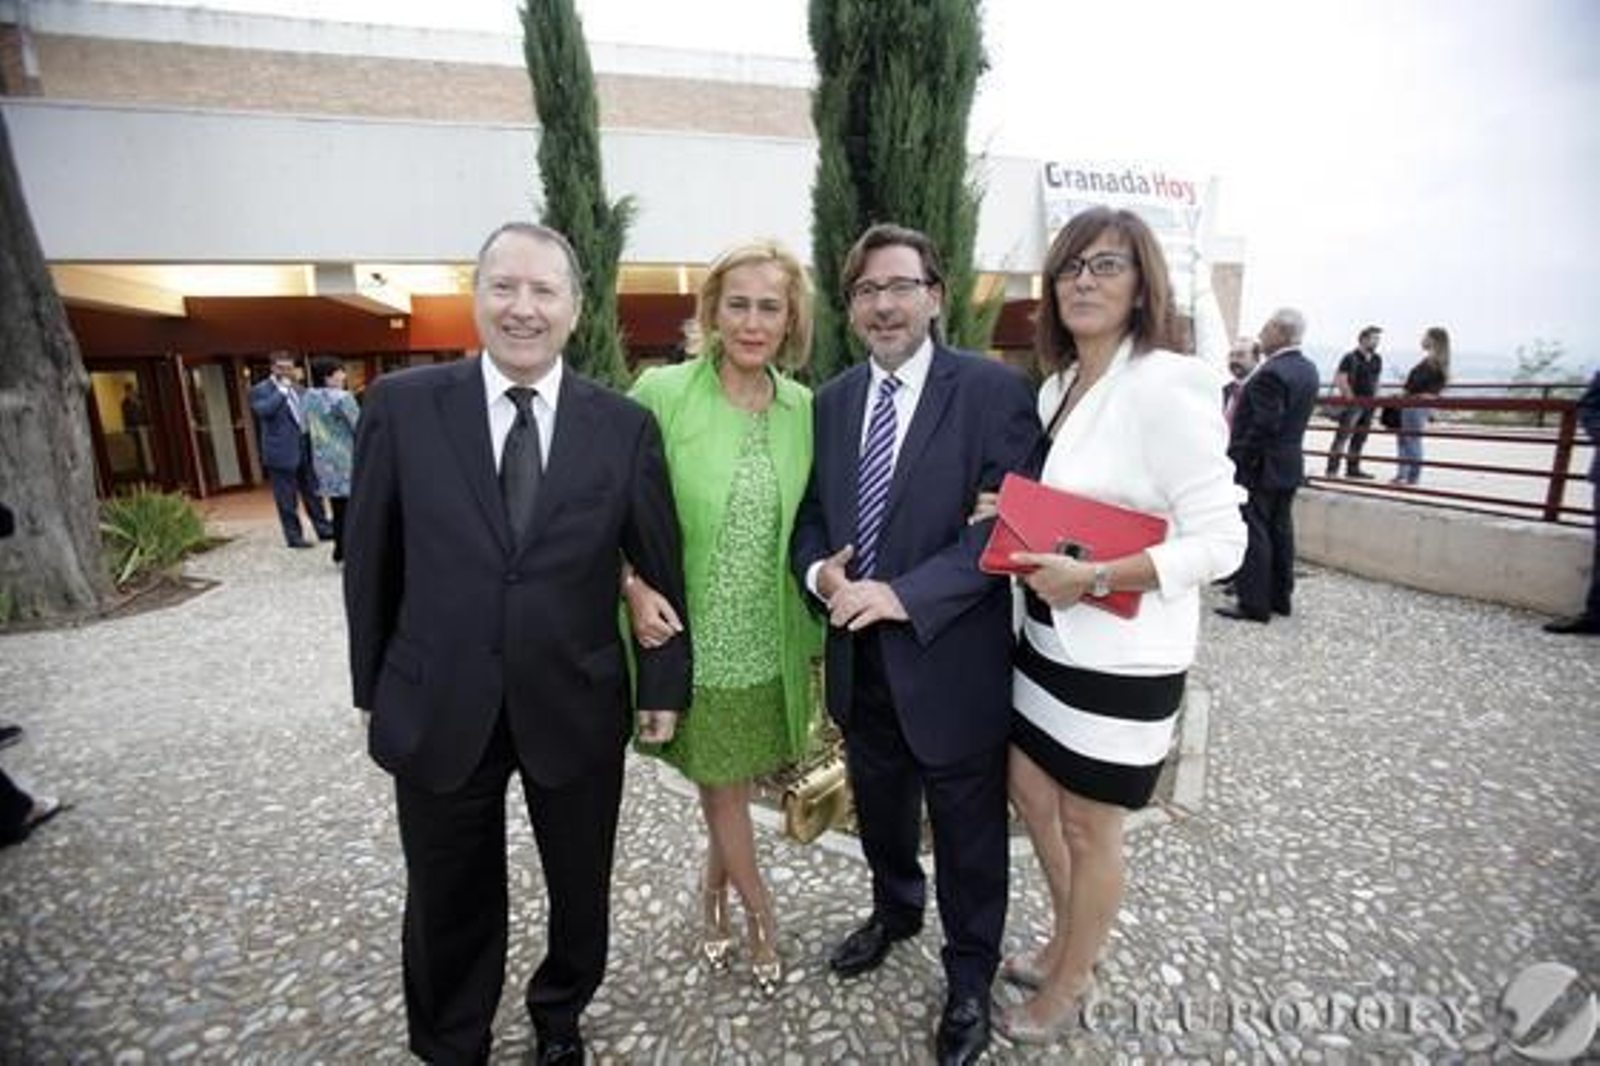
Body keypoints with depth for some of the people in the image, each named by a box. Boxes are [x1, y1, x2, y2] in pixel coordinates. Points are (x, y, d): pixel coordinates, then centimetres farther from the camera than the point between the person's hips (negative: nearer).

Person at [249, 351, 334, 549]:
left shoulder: (298, 389, 15)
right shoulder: (260, 390, -4)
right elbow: (263, 410, -23)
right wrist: (282, 390, -18)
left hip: (305, 449, 6)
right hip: (281, 452, -6)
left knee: (313, 493, 13)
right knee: (287, 499, 1)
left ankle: (323, 528, 21)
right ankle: (294, 536, 8)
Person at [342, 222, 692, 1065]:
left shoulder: (625, 424, -6)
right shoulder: (400, 405, -5)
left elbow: (660, 565, -1)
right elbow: (370, 561, 1)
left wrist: (666, 682, 2)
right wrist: (372, 685, 5)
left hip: (577, 707, 1)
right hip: (437, 708, 0)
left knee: (581, 890, 21)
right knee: (449, 904, 21)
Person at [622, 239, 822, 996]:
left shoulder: (802, 406, 0)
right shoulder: (661, 391, -11)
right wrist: (635, 587, -18)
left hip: (768, 638, 3)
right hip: (691, 635, -3)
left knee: (736, 781, 19)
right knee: (721, 786, 14)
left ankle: (714, 892, 48)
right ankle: (760, 912, 41)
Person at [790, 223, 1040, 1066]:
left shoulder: (992, 389, -11)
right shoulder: (832, 401, 6)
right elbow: (810, 514, 10)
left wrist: (904, 594, -24)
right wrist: (820, 572, -11)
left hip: (949, 663, -4)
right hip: (858, 660, 5)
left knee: (967, 837, 16)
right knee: (879, 811, 26)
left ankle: (969, 979, 43)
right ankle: (895, 912, 56)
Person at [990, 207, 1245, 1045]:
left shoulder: (1166, 387, -18)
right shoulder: (1057, 387, 6)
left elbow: (1221, 541, -19)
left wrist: (1092, 577, -26)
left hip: (1121, 658, -8)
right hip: (1048, 637, 8)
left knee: (1088, 827, 13)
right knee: (1030, 793, 22)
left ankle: (1067, 987, 41)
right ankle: (1069, 942, 49)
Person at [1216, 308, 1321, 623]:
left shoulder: (1272, 373, -21)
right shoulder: (1308, 369, 11)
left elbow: (1263, 427, -24)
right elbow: (1291, 418, 13)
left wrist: (1236, 461, -19)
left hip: (1261, 467, -9)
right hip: (1289, 465, 9)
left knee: (1252, 533, -3)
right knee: (1280, 529, 15)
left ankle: (1254, 604, 2)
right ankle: (1281, 597, 25)